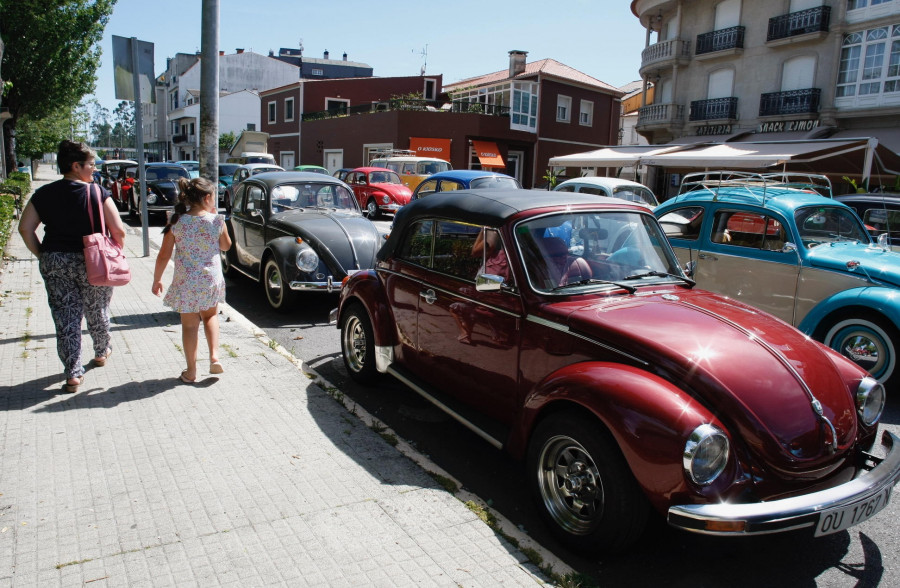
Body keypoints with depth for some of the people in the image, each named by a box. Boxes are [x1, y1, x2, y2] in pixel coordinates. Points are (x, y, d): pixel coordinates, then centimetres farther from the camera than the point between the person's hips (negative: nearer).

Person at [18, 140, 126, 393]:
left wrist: (43, 255, 8)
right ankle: (102, 352, 41)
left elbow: (25, 228, 1)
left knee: (66, 317, 6)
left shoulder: (44, 194, 3)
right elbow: (118, 230, -13)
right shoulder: (97, 193, -8)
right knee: (97, 312, 19)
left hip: (54, 262, 3)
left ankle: (73, 374, 5)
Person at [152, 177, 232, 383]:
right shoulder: (216, 221, -9)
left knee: (189, 325, 11)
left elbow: (164, 256, -5)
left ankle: (191, 372, 20)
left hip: (185, 282, -1)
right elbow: (226, 246, 9)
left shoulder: (176, 221, -8)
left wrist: (156, 280, 8)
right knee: (210, 316, 25)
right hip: (211, 279, 1)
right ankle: (214, 357, 11)